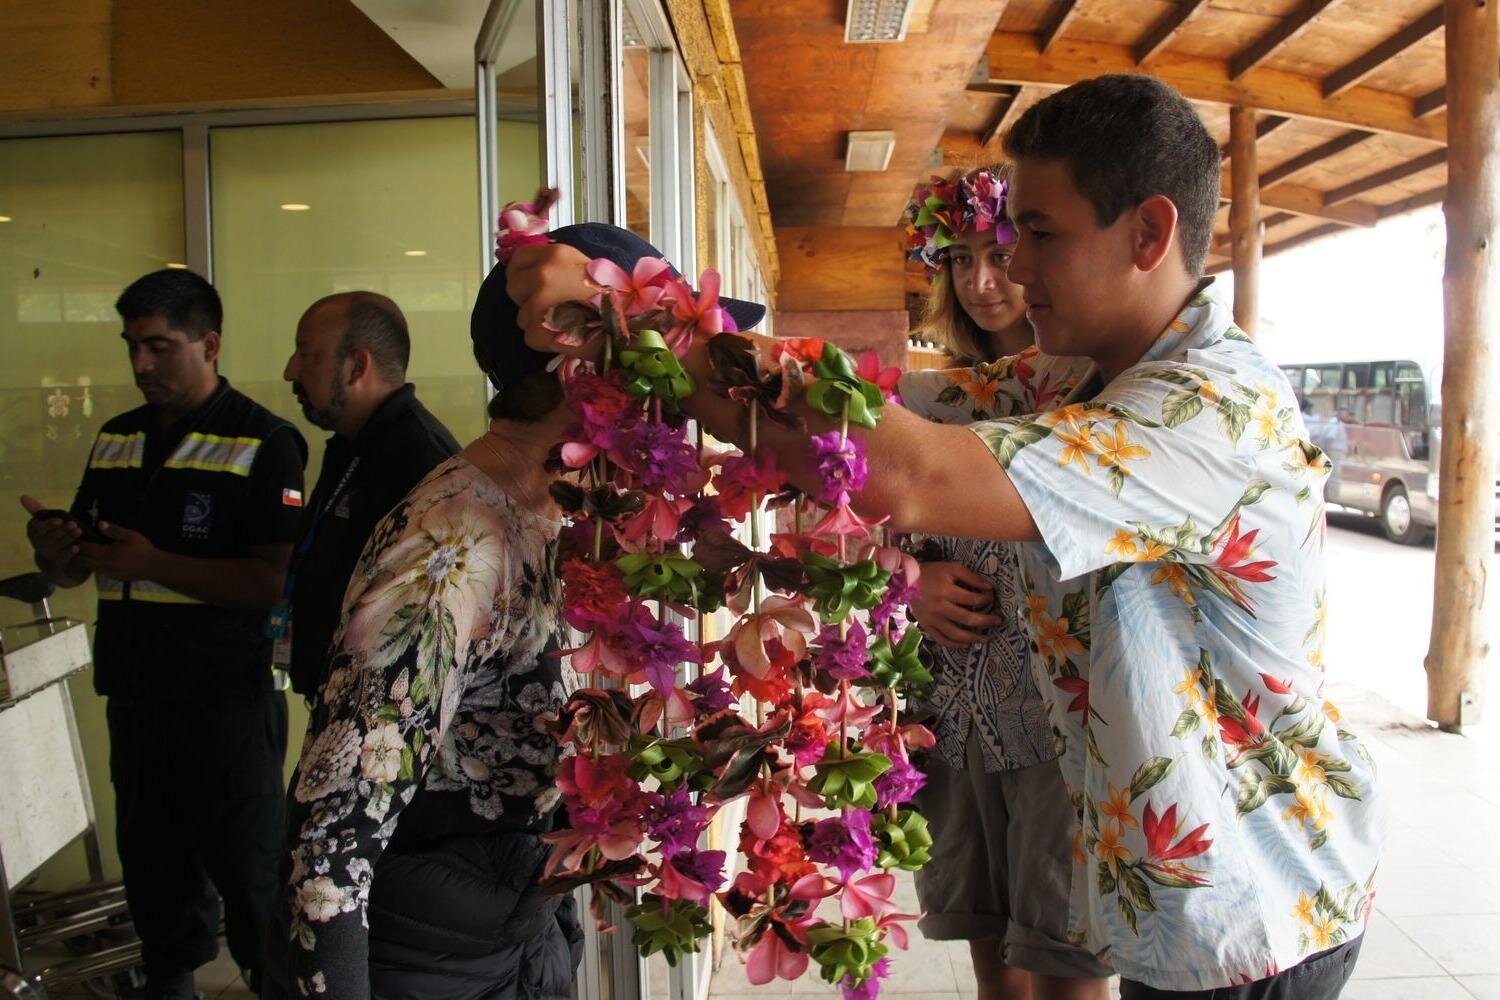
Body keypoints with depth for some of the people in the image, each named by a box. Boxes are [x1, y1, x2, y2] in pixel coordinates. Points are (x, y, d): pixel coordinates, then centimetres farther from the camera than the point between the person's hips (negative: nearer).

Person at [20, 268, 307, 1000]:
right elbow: (76, 568, 17)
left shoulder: (262, 443, -10)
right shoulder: (115, 440, 11)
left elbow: (276, 581, -18)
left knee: (246, 860, 5)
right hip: (134, 693, 6)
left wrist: (153, 563, -24)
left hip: (228, 699, -6)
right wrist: (56, 551, -6)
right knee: (152, 861, 18)